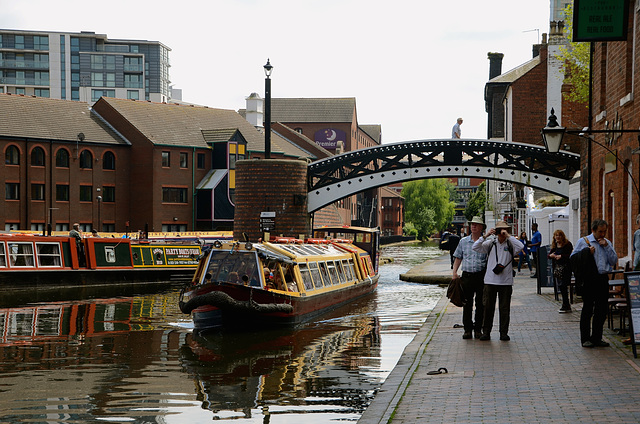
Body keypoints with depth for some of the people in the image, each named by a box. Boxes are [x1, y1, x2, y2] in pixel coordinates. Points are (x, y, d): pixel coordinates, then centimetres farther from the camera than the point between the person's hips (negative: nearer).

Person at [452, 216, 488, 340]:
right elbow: (458, 258, 15)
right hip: (467, 276, 2)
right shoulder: (463, 241, 11)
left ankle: (478, 329, 11)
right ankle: (467, 329, 8)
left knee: (480, 304, 2)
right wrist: (455, 272, 3)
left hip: (481, 276, -2)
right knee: (467, 304, 2)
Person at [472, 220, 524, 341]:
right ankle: (486, 332, 11)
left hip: (506, 281, -1)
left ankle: (504, 333, 11)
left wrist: (508, 236, -16)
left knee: (505, 308, 3)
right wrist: (485, 236, -12)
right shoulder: (491, 243, 7)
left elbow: (520, 246, -17)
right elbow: (475, 247, -2)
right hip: (490, 280, 1)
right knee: (488, 307, 3)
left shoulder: (510, 244, 3)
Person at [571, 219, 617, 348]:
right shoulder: (583, 242, 2)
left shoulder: (607, 243, 14)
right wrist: (587, 252, -10)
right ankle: (585, 339, 6)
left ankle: (596, 338, 16)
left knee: (601, 310, 6)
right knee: (587, 310, -1)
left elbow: (614, 261, 6)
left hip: (603, 279, 4)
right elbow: (573, 257, 1)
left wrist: (607, 247, -4)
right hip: (589, 280, -4)